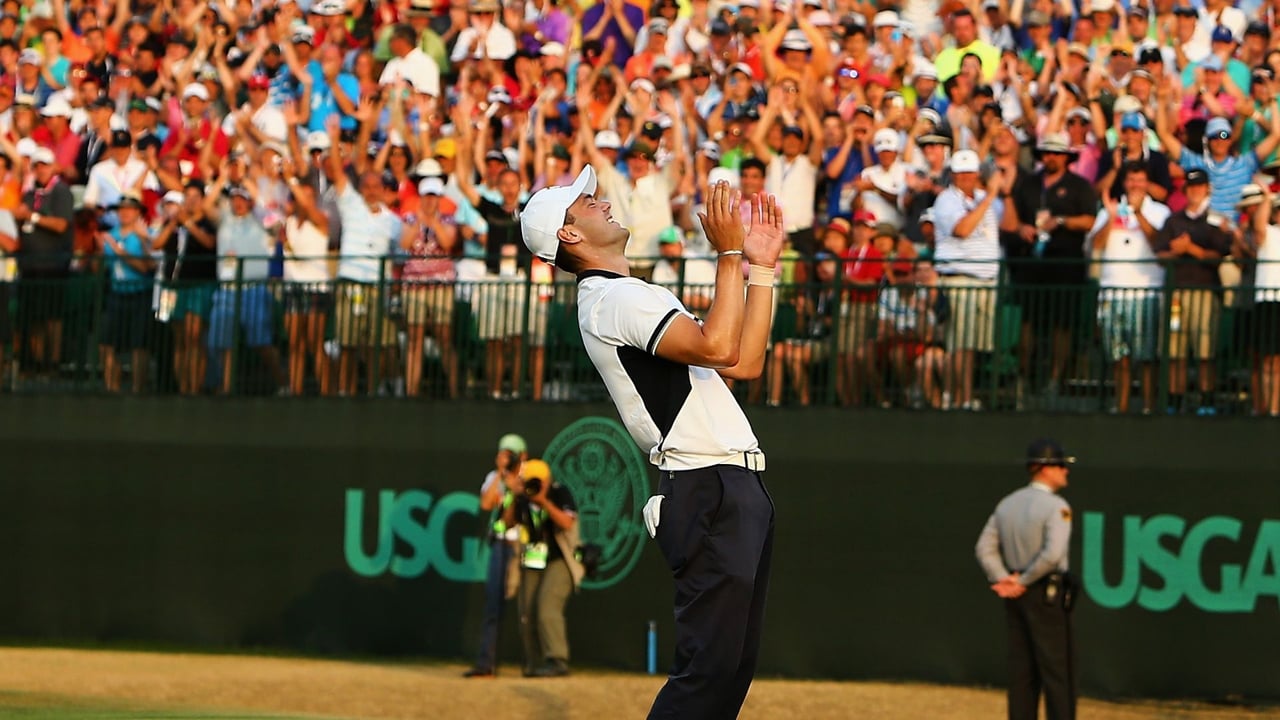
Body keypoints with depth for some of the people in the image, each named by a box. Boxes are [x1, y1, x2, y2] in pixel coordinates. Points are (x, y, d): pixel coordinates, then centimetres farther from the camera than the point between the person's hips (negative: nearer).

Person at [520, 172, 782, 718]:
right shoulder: (613, 298, -9)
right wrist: (729, 254, -18)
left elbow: (745, 363, 21)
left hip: (739, 490, 10)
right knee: (710, 662, -15)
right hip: (709, 493, -10)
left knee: (734, 662, 10)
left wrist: (762, 266, 18)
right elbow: (718, 349, -23)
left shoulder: (634, 297, 23)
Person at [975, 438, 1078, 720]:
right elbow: (1052, 554, -24)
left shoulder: (1008, 503, 10)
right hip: (1047, 594, -7)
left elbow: (985, 548, 7)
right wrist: (1023, 582, -13)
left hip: (1017, 596, 7)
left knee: (1022, 671, 10)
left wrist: (1004, 580, -1)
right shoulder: (1056, 507, -13)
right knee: (1057, 671, -3)